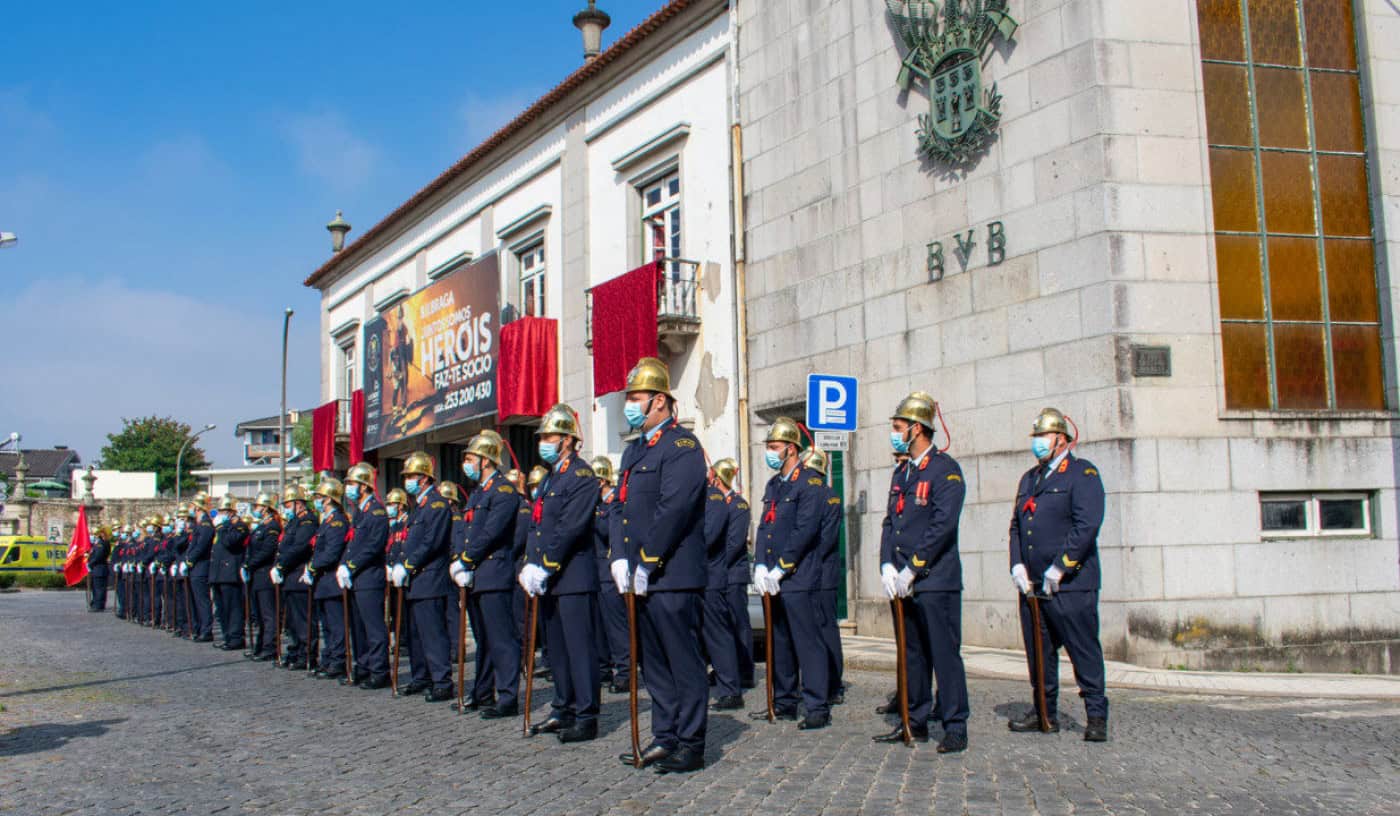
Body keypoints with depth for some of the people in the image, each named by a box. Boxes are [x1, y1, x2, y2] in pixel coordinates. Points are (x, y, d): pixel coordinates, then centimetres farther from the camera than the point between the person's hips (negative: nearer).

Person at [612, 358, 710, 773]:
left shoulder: (682, 447, -10)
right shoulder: (634, 451, 19)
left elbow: (673, 510, -19)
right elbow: (621, 508, 15)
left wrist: (646, 564, -17)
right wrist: (620, 558, 1)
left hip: (673, 579, -9)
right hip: (641, 580, 9)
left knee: (684, 662, -1)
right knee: (655, 662, 14)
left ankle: (691, 746, 6)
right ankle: (665, 738, 24)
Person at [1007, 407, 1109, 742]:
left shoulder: (1082, 473, -4)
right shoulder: (1029, 478, 19)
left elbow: (1087, 525, -14)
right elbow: (1016, 525, 18)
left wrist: (1059, 568, -16)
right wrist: (1017, 565, 3)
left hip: (1071, 585, -7)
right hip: (1032, 585, 7)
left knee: (1083, 650, -2)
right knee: (1038, 652, 11)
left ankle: (1096, 715, 5)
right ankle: (1044, 712, 21)